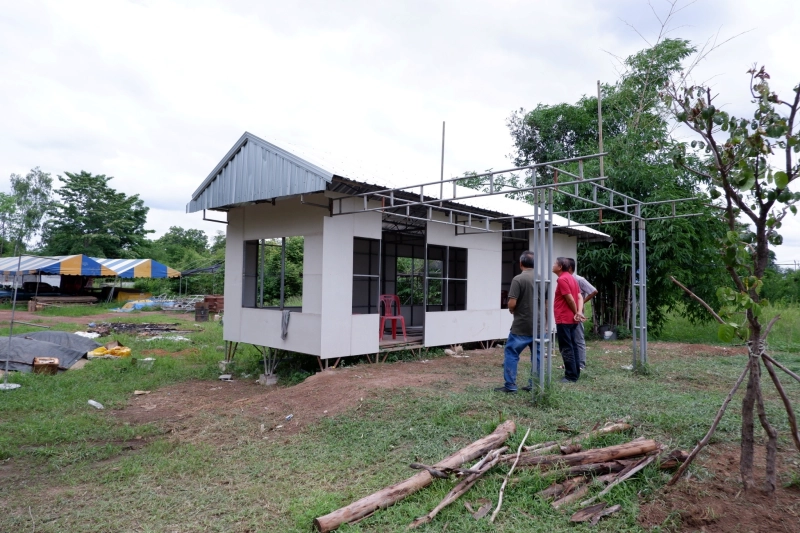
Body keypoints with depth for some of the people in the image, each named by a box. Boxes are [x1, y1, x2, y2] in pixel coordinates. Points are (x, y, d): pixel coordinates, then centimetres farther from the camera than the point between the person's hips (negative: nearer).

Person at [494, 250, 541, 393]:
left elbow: (512, 303, -18)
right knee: (537, 356, 12)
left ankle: (510, 385, 3)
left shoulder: (518, 279, -14)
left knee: (511, 354, 3)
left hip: (521, 326, -6)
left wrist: (511, 310, 3)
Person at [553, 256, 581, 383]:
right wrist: (578, 312, -3)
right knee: (572, 346, 13)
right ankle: (575, 373, 19)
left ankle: (571, 376, -2)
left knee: (566, 348, -5)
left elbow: (570, 299, -18)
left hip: (564, 319, -10)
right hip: (571, 319, 10)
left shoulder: (562, 279, -16)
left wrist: (576, 313, -5)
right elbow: (579, 296, 8)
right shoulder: (571, 278, 14)